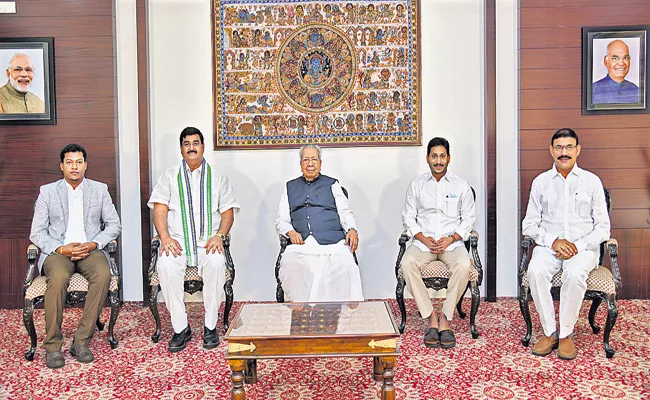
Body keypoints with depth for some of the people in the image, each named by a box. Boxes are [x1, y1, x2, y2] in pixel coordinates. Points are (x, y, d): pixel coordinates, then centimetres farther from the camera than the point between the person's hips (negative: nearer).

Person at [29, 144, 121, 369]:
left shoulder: (99, 190, 12)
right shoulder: (47, 192, 10)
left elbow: (114, 224, 10)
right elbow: (36, 233, 5)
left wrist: (93, 244, -9)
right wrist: (60, 249, -13)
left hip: (90, 249, 1)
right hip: (58, 251, -1)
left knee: (103, 274, -33)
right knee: (58, 278, -35)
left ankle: (81, 341, -23)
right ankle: (52, 346, -22)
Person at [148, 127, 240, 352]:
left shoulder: (218, 178, 16)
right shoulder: (170, 176, 15)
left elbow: (228, 212, 9)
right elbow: (160, 209, 5)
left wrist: (219, 236, -10)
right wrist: (165, 237, -12)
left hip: (207, 241, 0)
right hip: (177, 240, 1)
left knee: (216, 263, -34)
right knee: (165, 265, -32)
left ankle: (210, 326, -20)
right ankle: (180, 328, -20)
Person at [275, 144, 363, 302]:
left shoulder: (332, 184, 22)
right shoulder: (290, 187, 26)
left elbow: (345, 213, 13)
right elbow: (281, 220, 21)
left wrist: (352, 230, -8)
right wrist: (290, 232, -2)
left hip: (332, 241, -1)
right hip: (301, 243, 1)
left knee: (346, 266, -34)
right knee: (289, 265, -33)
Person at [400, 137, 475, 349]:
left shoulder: (461, 185, 8)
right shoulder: (416, 185, 10)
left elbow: (468, 218, 7)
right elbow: (408, 217, 9)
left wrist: (451, 239, -10)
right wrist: (423, 238, -8)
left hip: (452, 242, -1)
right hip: (423, 241, 1)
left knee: (463, 265, -34)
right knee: (407, 263, -31)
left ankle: (445, 317, -19)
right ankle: (431, 318, -22)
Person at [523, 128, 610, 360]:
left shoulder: (591, 181, 7)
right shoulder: (541, 182, 10)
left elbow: (603, 227, 4)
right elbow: (529, 225, 7)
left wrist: (579, 246, -13)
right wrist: (552, 241, -11)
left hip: (583, 247, -1)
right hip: (549, 245, 1)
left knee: (575, 273, -35)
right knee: (535, 270, -31)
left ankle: (566, 334, -19)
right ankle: (549, 332, -19)